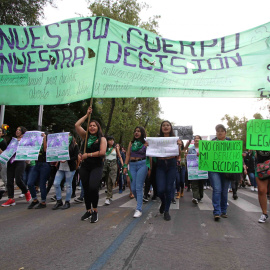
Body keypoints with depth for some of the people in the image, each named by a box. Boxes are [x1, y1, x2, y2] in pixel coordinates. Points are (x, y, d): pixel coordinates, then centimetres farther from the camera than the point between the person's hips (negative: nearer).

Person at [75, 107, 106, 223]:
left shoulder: (102, 139, 1)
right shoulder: (86, 136, 12)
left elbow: (102, 152, -12)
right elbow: (77, 125, 6)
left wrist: (88, 155, -9)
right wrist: (87, 115, 9)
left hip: (96, 167, -4)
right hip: (85, 166, 5)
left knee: (93, 187, -22)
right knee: (86, 189, 9)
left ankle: (95, 211, -4)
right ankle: (88, 211, 24)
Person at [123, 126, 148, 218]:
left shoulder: (145, 143, 3)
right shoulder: (131, 143, 14)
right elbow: (128, 155, 13)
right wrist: (125, 166, 6)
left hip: (142, 164, -4)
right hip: (132, 165, 4)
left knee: (139, 187, -9)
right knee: (133, 188, 3)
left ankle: (139, 209, -4)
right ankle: (140, 203, 28)